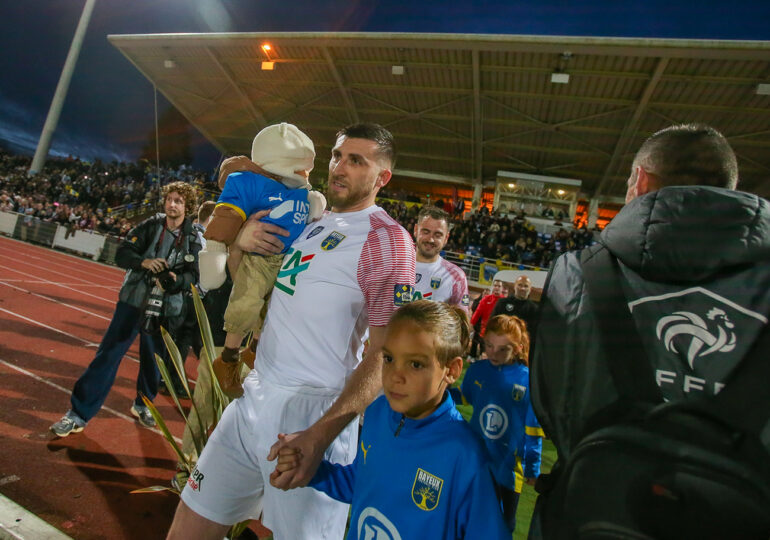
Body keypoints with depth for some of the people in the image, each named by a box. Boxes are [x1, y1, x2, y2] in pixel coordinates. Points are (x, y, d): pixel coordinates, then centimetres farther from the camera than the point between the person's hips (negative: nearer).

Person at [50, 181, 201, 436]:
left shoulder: (193, 240, -1)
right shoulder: (150, 226, -2)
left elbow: (193, 275, -5)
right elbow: (122, 253, -3)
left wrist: (177, 280, -24)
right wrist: (144, 262, -21)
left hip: (165, 309, 1)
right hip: (134, 300, -1)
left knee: (153, 360, 13)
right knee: (108, 354, 0)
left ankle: (142, 405, 37)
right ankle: (78, 414, 12)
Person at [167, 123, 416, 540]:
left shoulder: (386, 240, -10)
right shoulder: (306, 220, 13)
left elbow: (383, 356, -15)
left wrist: (321, 434, -24)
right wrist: (240, 242, 1)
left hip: (312, 413, -7)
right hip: (254, 397, 7)